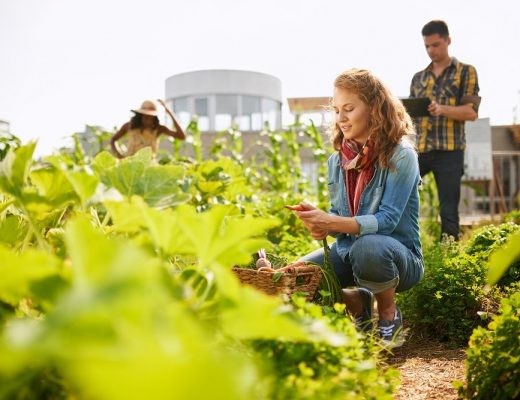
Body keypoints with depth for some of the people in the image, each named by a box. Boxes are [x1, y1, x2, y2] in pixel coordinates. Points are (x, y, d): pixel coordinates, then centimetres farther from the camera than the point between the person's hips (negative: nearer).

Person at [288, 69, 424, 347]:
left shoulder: (401, 156, -14)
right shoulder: (337, 160, 4)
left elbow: (386, 221, -22)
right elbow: (338, 218, 6)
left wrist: (330, 222, -33)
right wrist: (320, 223, -18)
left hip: (400, 257, -5)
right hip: (348, 252, 5)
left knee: (367, 247, -40)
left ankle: (389, 315, -8)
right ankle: (358, 304, 9)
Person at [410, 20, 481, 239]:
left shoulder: (466, 72, 5)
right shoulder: (418, 78, 18)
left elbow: (471, 112, -5)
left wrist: (442, 109, -22)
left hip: (449, 150, -4)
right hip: (420, 149, 4)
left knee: (448, 211, -3)